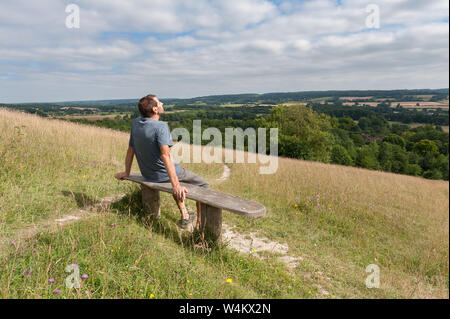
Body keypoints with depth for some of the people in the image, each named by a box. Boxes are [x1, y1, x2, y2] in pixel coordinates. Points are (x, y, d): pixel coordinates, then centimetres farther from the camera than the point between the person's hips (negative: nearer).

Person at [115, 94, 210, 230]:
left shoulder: (136, 123, -2)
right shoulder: (161, 126, -24)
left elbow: (130, 150, 7)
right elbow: (165, 155, -35)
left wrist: (126, 172, 21)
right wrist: (176, 185, -39)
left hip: (148, 175, 8)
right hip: (164, 174, -8)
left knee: (175, 182, 37)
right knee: (204, 185, 9)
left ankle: (185, 217, 36)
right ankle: (200, 224, 12)